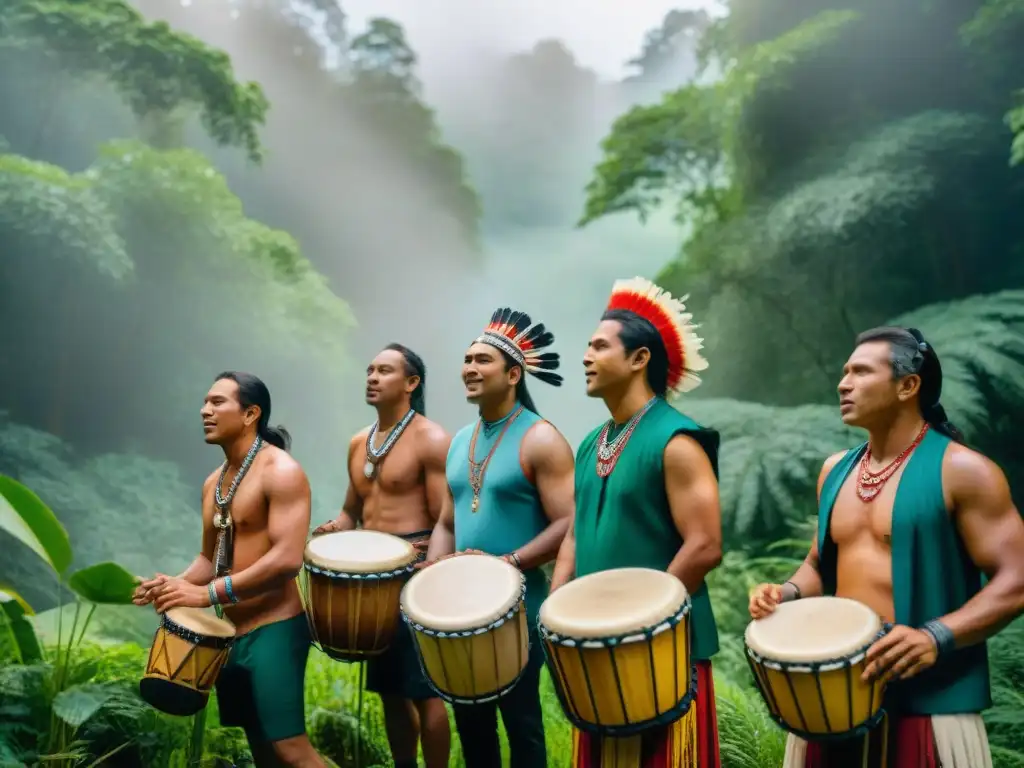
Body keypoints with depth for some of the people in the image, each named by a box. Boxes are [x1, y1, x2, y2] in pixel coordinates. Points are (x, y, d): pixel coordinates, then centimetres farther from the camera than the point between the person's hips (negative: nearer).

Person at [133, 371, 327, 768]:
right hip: (230, 634, 9)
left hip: (274, 629, -8)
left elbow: (287, 559, -24)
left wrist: (208, 594, -25)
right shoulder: (213, 483, 12)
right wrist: (175, 584, -1)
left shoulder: (280, 472, -14)